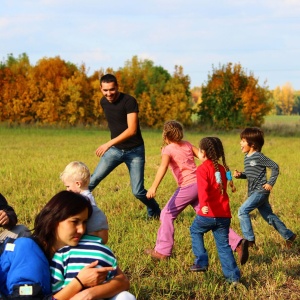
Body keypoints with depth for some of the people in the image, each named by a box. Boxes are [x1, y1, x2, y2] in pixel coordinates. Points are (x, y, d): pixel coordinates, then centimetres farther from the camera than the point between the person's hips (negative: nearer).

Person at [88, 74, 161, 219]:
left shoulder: (129, 101, -19)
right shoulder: (103, 102, 1)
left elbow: (132, 130, -26)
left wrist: (109, 144, -31)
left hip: (134, 151, -5)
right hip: (115, 149, 5)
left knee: (138, 192, -5)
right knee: (93, 180, -10)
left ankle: (155, 213, 22)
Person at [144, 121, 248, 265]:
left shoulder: (168, 149, -3)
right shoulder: (187, 145, 15)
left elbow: (163, 166, -22)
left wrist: (154, 187, -33)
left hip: (188, 187, -7)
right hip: (200, 183, 7)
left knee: (167, 214, 8)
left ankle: (162, 251, 9)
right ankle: (237, 243, -4)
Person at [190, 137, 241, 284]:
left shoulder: (202, 169, -6)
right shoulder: (222, 168, 14)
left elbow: (203, 188, -23)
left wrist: (203, 204, -36)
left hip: (208, 213, -5)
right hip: (224, 214, 5)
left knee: (195, 231, 22)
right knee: (223, 244, 10)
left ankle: (201, 262, 16)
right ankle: (233, 276, 5)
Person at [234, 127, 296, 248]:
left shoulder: (259, 157, -14)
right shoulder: (246, 157, 10)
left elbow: (275, 167, -11)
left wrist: (270, 183, -15)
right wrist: (240, 175, 0)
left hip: (261, 191, -9)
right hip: (253, 192, 9)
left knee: (242, 211, -17)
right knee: (269, 216, 15)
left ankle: (249, 239, -12)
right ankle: (288, 235, 27)